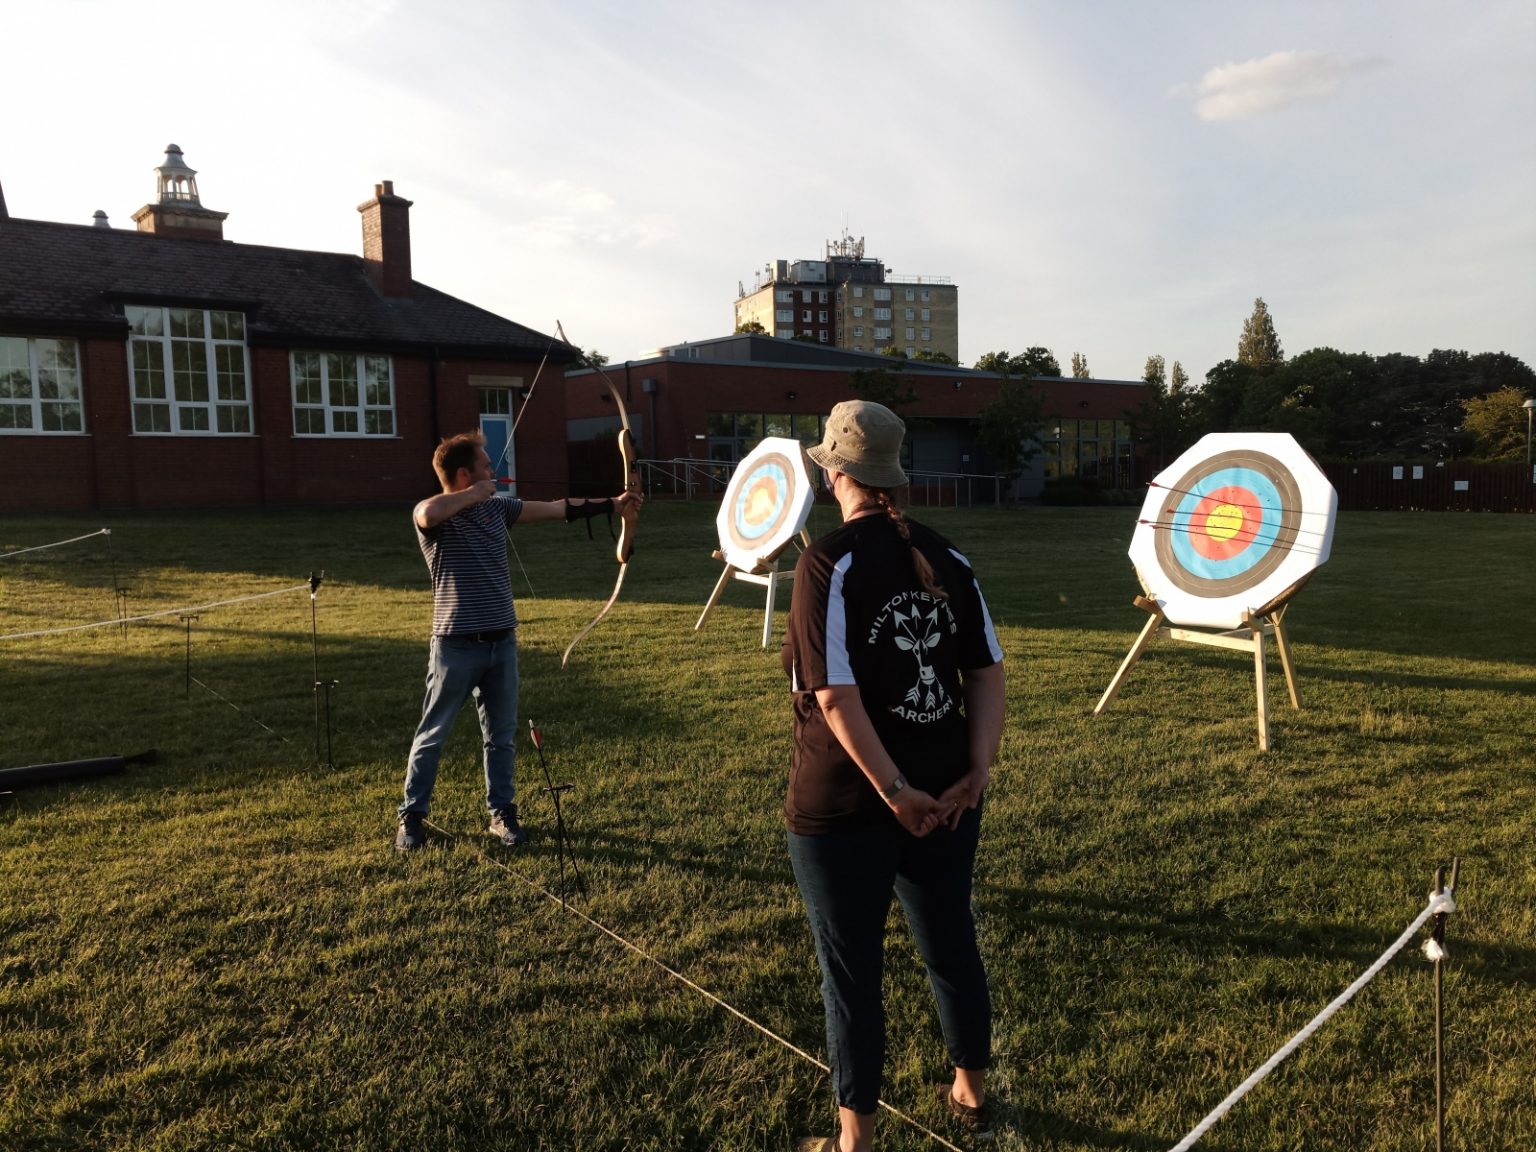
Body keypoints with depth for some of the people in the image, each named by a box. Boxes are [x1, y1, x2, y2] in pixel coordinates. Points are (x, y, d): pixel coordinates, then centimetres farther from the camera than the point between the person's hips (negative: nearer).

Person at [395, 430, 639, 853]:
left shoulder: (498, 506, 8)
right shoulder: (432, 514, -11)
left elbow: (556, 509, 14)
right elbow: (429, 512, -37)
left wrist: (612, 504, 16)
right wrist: (475, 494, -20)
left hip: (501, 642, 6)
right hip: (456, 645, -6)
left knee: (502, 735, 13)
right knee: (432, 735, 7)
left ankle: (502, 813, 27)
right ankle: (411, 817, 21)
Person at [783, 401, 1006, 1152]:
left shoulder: (830, 561, -15)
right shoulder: (945, 557, 2)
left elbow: (836, 695, -22)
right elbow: (988, 672, 2)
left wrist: (893, 791, -18)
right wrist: (976, 768, -1)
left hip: (844, 806, -6)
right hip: (944, 795, 6)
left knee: (851, 972, 9)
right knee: (951, 947, 23)